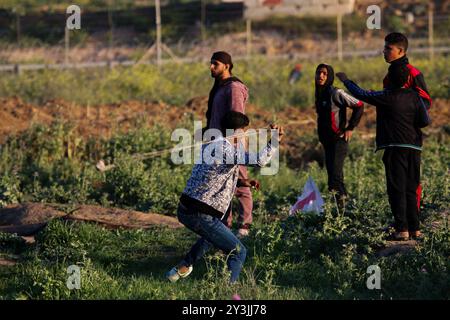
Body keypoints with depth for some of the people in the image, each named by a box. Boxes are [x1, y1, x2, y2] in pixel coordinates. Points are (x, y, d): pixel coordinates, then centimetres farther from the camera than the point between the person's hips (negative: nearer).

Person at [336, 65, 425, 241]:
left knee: (397, 190, -4)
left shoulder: (386, 97, -8)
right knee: (411, 190, 12)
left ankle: (402, 229, -10)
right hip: (414, 148, 5)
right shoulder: (414, 96, 5)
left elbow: (361, 94, 2)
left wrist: (345, 80, 17)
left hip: (395, 148, -5)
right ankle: (414, 228, 11)